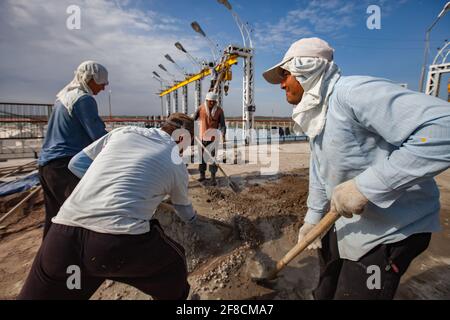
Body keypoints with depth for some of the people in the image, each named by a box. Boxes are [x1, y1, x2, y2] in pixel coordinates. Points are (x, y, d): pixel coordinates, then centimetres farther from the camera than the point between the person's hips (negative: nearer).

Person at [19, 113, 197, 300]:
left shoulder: (124, 131, 17)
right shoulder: (177, 165, 12)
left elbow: (76, 163, 23)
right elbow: (183, 208, 30)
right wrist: (193, 220, 52)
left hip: (65, 231, 4)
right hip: (121, 240, -3)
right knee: (174, 265, 23)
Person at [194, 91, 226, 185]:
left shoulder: (219, 110, -7)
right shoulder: (201, 108, -5)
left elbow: (222, 124, -7)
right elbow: (193, 119, -1)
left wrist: (223, 135, -24)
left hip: (213, 137, -1)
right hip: (202, 136, 2)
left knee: (213, 156, 0)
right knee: (201, 156, 9)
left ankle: (213, 177, 8)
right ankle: (202, 175, 24)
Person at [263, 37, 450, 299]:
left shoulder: (353, 92, -25)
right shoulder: (316, 114, 7)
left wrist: (364, 186, -35)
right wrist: (313, 218, 16)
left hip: (390, 229, -9)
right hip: (346, 222, 9)